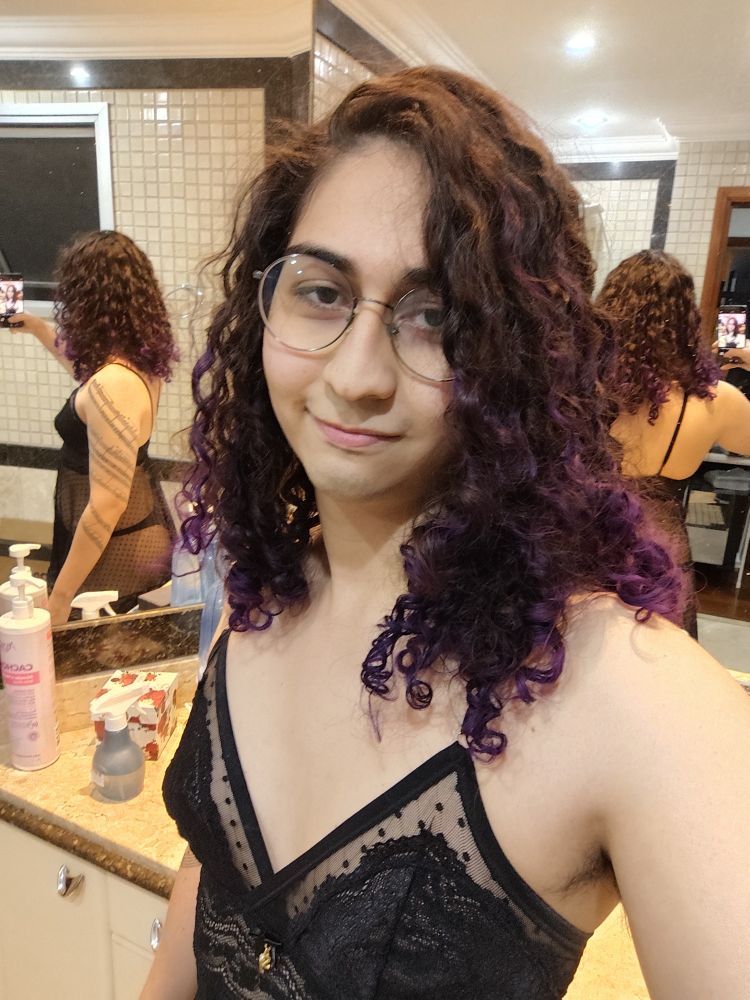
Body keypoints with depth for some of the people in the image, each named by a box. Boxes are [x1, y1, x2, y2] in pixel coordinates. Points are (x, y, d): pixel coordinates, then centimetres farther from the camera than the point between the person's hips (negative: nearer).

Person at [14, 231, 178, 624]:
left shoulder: (112, 385, -31)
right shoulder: (140, 357, -3)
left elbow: (107, 506, -30)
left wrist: (59, 598, -22)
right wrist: (40, 329, 30)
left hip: (113, 547, -9)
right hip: (141, 530, 9)